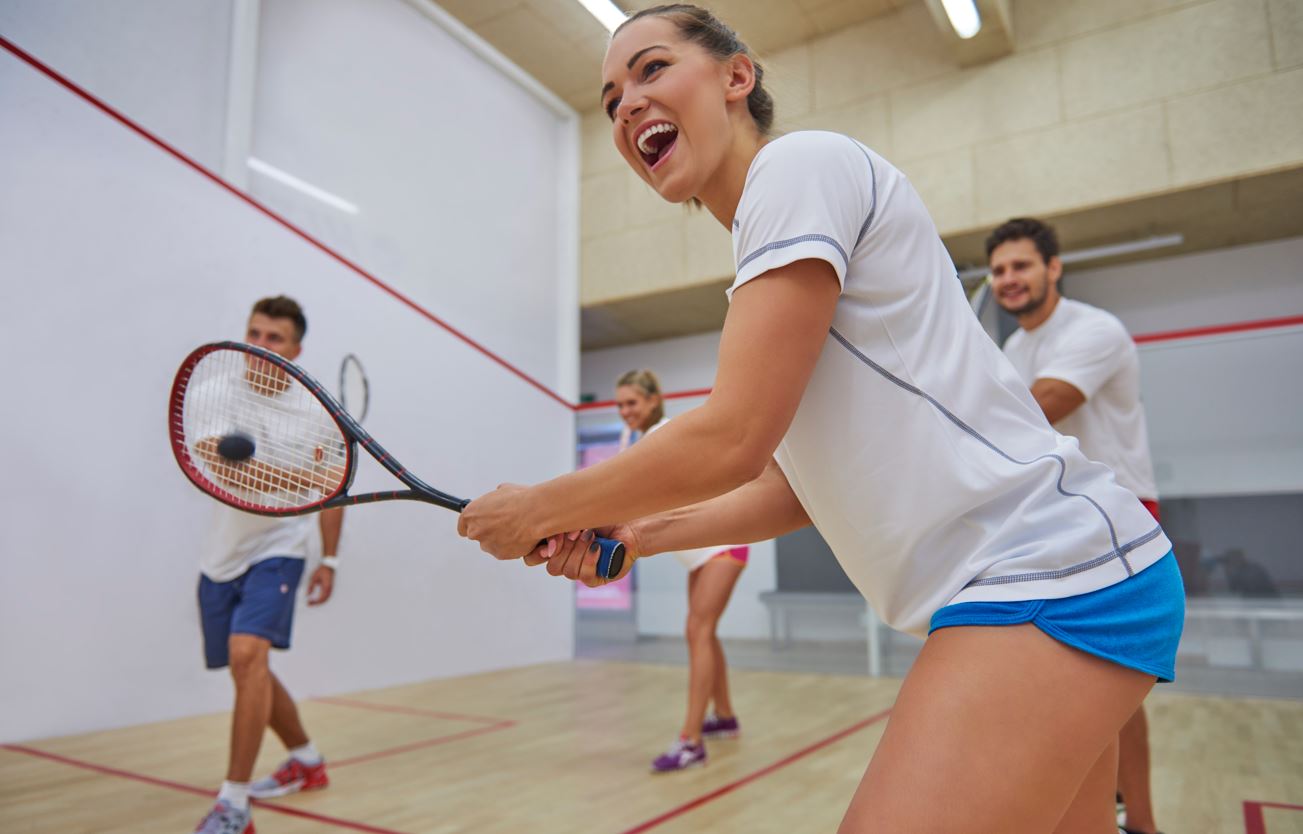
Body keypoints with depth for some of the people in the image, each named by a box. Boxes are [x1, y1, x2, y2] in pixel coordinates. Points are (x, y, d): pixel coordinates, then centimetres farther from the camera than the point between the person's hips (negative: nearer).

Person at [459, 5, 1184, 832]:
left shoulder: (802, 160, -10)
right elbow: (800, 483, 14)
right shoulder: (770, 232, 17)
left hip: (1047, 576, -10)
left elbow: (732, 440, -19)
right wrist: (640, 531, 5)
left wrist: (537, 510, -5)